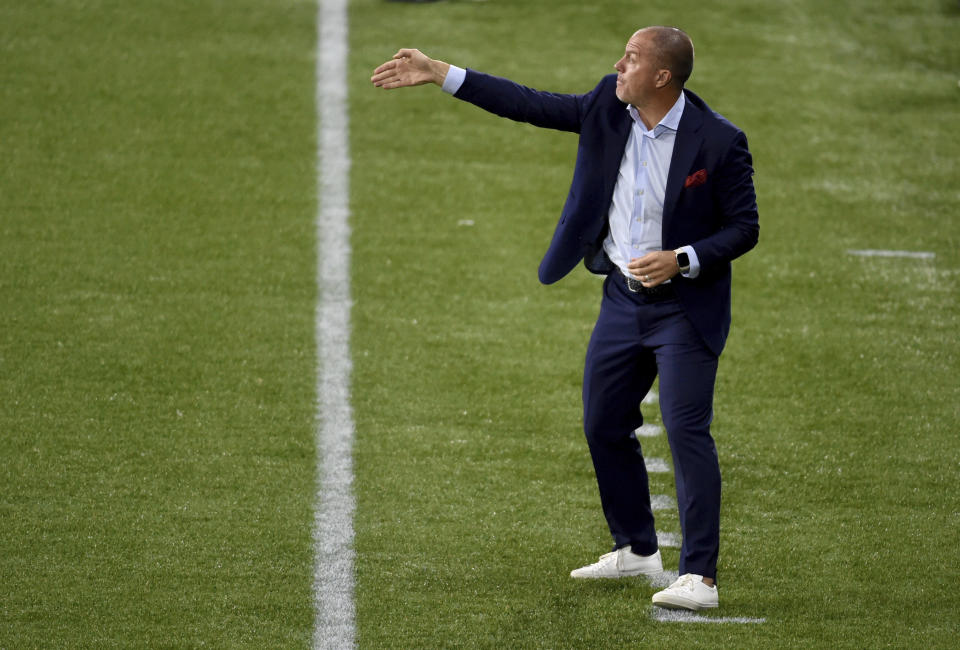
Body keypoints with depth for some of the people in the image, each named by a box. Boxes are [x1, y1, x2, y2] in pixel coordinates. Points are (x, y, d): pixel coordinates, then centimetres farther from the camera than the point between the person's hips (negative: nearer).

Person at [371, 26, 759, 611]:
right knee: (604, 426, 14)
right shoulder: (608, 108, -3)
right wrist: (438, 74, -3)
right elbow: (530, 105, 0)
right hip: (623, 298, 7)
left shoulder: (720, 141, -18)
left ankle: (700, 576, -8)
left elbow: (744, 228, -11)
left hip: (686, 305, -7)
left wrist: (681, 260, -24)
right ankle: (637, 550, 31)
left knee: (688, 432, -12)